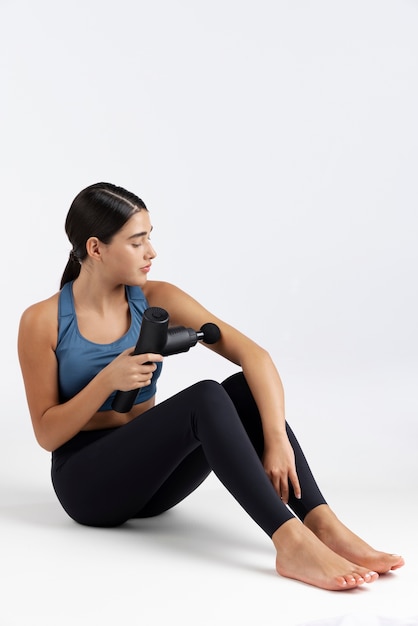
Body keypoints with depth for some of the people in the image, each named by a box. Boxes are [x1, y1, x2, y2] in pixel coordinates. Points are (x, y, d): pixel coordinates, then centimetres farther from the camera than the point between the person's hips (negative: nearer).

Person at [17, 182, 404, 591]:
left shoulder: (156, 300, -3)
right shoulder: (42, 321, -11)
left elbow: (255, 356, -13)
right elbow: (47, 435, -9)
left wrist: (276, 439, -28)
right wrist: (107, 381, -25)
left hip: (151, 473, 5)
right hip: (86, 481, -5)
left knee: (245, 389, -22)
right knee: (205, 398, -31)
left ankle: (323, 526, -34)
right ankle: (291, 543, -44)